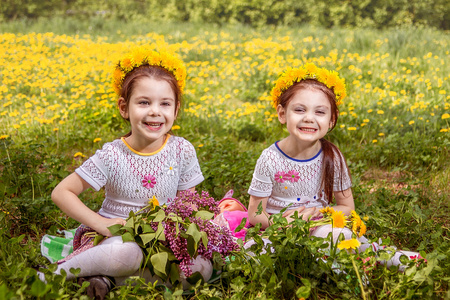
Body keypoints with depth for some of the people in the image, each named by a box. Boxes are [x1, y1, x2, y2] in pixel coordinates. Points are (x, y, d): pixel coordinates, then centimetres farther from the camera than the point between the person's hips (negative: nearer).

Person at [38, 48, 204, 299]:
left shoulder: (183, 151, -5)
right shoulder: (111, 156, -12)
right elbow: (61, 193, -7)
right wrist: (100, 223, -18)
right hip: (113, 236, -4)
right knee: (127, 254, -39)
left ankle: (104, 276, -18)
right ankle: (56, 272, -14)